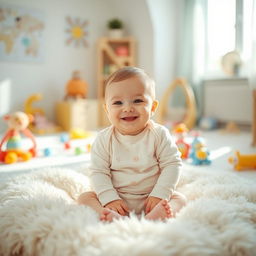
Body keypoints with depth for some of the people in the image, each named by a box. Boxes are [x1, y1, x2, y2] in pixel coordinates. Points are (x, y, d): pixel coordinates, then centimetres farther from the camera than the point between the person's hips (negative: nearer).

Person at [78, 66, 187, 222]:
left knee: (179, 198, -20)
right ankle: (113, 218, -45)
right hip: (115, 199, 1)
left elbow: (172, 165, -8)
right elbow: (98, 172, -6)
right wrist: (110, 199, -19)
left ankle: (152, 217, -48)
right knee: (85, 198, -17)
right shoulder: (104, 139, -5)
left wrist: (159, 195, -17)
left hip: (149, 199, 0)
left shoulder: (159, 134, -7)